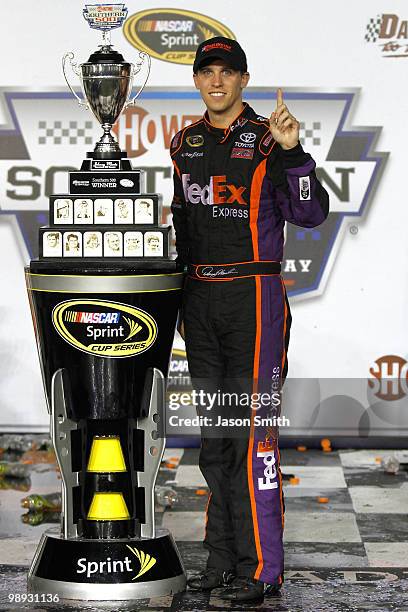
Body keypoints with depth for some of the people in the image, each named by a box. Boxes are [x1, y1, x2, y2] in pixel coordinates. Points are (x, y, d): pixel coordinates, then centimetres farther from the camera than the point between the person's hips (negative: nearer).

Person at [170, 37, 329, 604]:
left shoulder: (267, 140, -4)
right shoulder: (185, 143, 13)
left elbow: (310, 214, -13)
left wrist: (293, 152, -25)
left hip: (253, 294, -6)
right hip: (199, 297, 6)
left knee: (252, 432, -9)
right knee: (213, 435, 10)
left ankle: (260, 567, -4)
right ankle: (223, 558, 17)